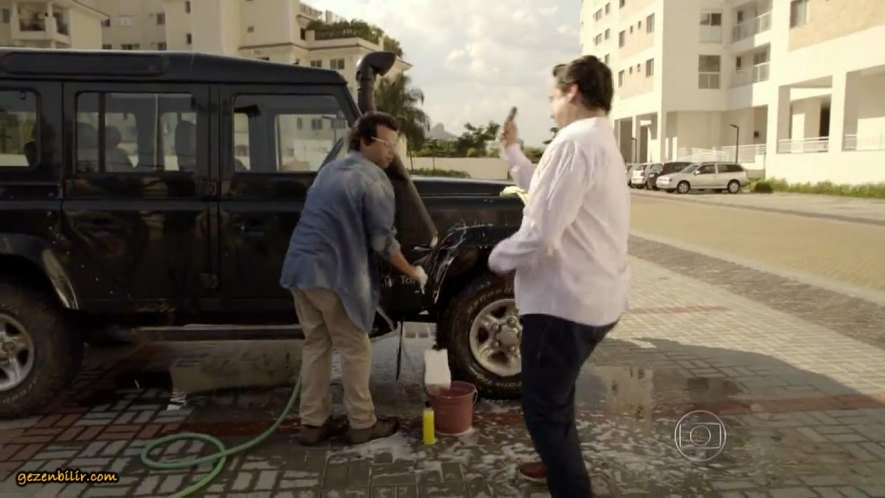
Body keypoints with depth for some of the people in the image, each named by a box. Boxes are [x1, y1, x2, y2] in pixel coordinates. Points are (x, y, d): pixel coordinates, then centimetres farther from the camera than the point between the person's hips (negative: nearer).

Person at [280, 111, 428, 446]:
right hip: (333, 273, -8)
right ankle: (362, 424, 15)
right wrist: (413, 272, 6)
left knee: (315, 344, 15)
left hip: (299, 266, 8)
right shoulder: (373, 180, -8)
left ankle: (313, 423, 20)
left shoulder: (330, 169, 19)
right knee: (354, 349, 5)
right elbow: (383, 242, -8)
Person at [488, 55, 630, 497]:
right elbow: (548, 192, 24)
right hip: (594, 297, 11)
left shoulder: (574, 141, -19)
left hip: (565, 299, -11)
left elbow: (541, 231, -26)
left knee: (543, 407, 2)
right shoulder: (601, 142, 15)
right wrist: (512, 151, 20)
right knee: (555, 394, 28)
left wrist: (499, 258, -9)